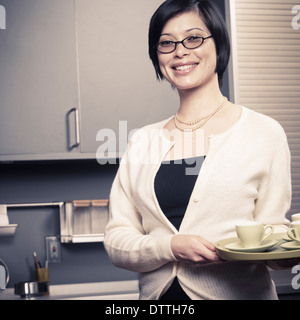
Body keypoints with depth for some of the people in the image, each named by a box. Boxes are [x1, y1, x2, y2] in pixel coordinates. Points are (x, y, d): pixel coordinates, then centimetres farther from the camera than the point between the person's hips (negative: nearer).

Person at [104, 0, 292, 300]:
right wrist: (171, 247, -17)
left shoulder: (263, 132, -4)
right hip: (158, 293, 2)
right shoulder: (142, 141, 4)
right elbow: (116, 242, 1)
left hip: (238, 291, -2)